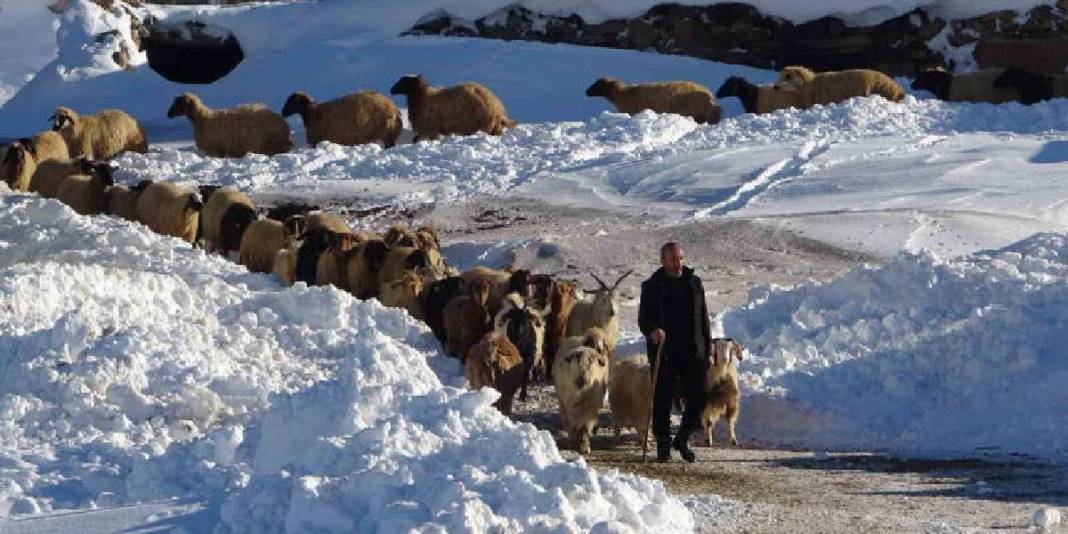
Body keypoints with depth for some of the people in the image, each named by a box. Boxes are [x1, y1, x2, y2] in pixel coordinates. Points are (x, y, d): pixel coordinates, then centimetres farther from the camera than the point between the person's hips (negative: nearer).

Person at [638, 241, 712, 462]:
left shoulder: (694, 283, 12)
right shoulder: (652, 287, 2)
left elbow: (703, 318, 16)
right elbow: (643, 318, -4)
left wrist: (707, 350, 13)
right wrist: (652, 330, -28)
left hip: (692, 353, 3)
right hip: (663, 355, -3)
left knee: (698, 399, -1)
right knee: (662, 401, 1)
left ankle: (682, 440, 18)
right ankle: (663, 445, 13)